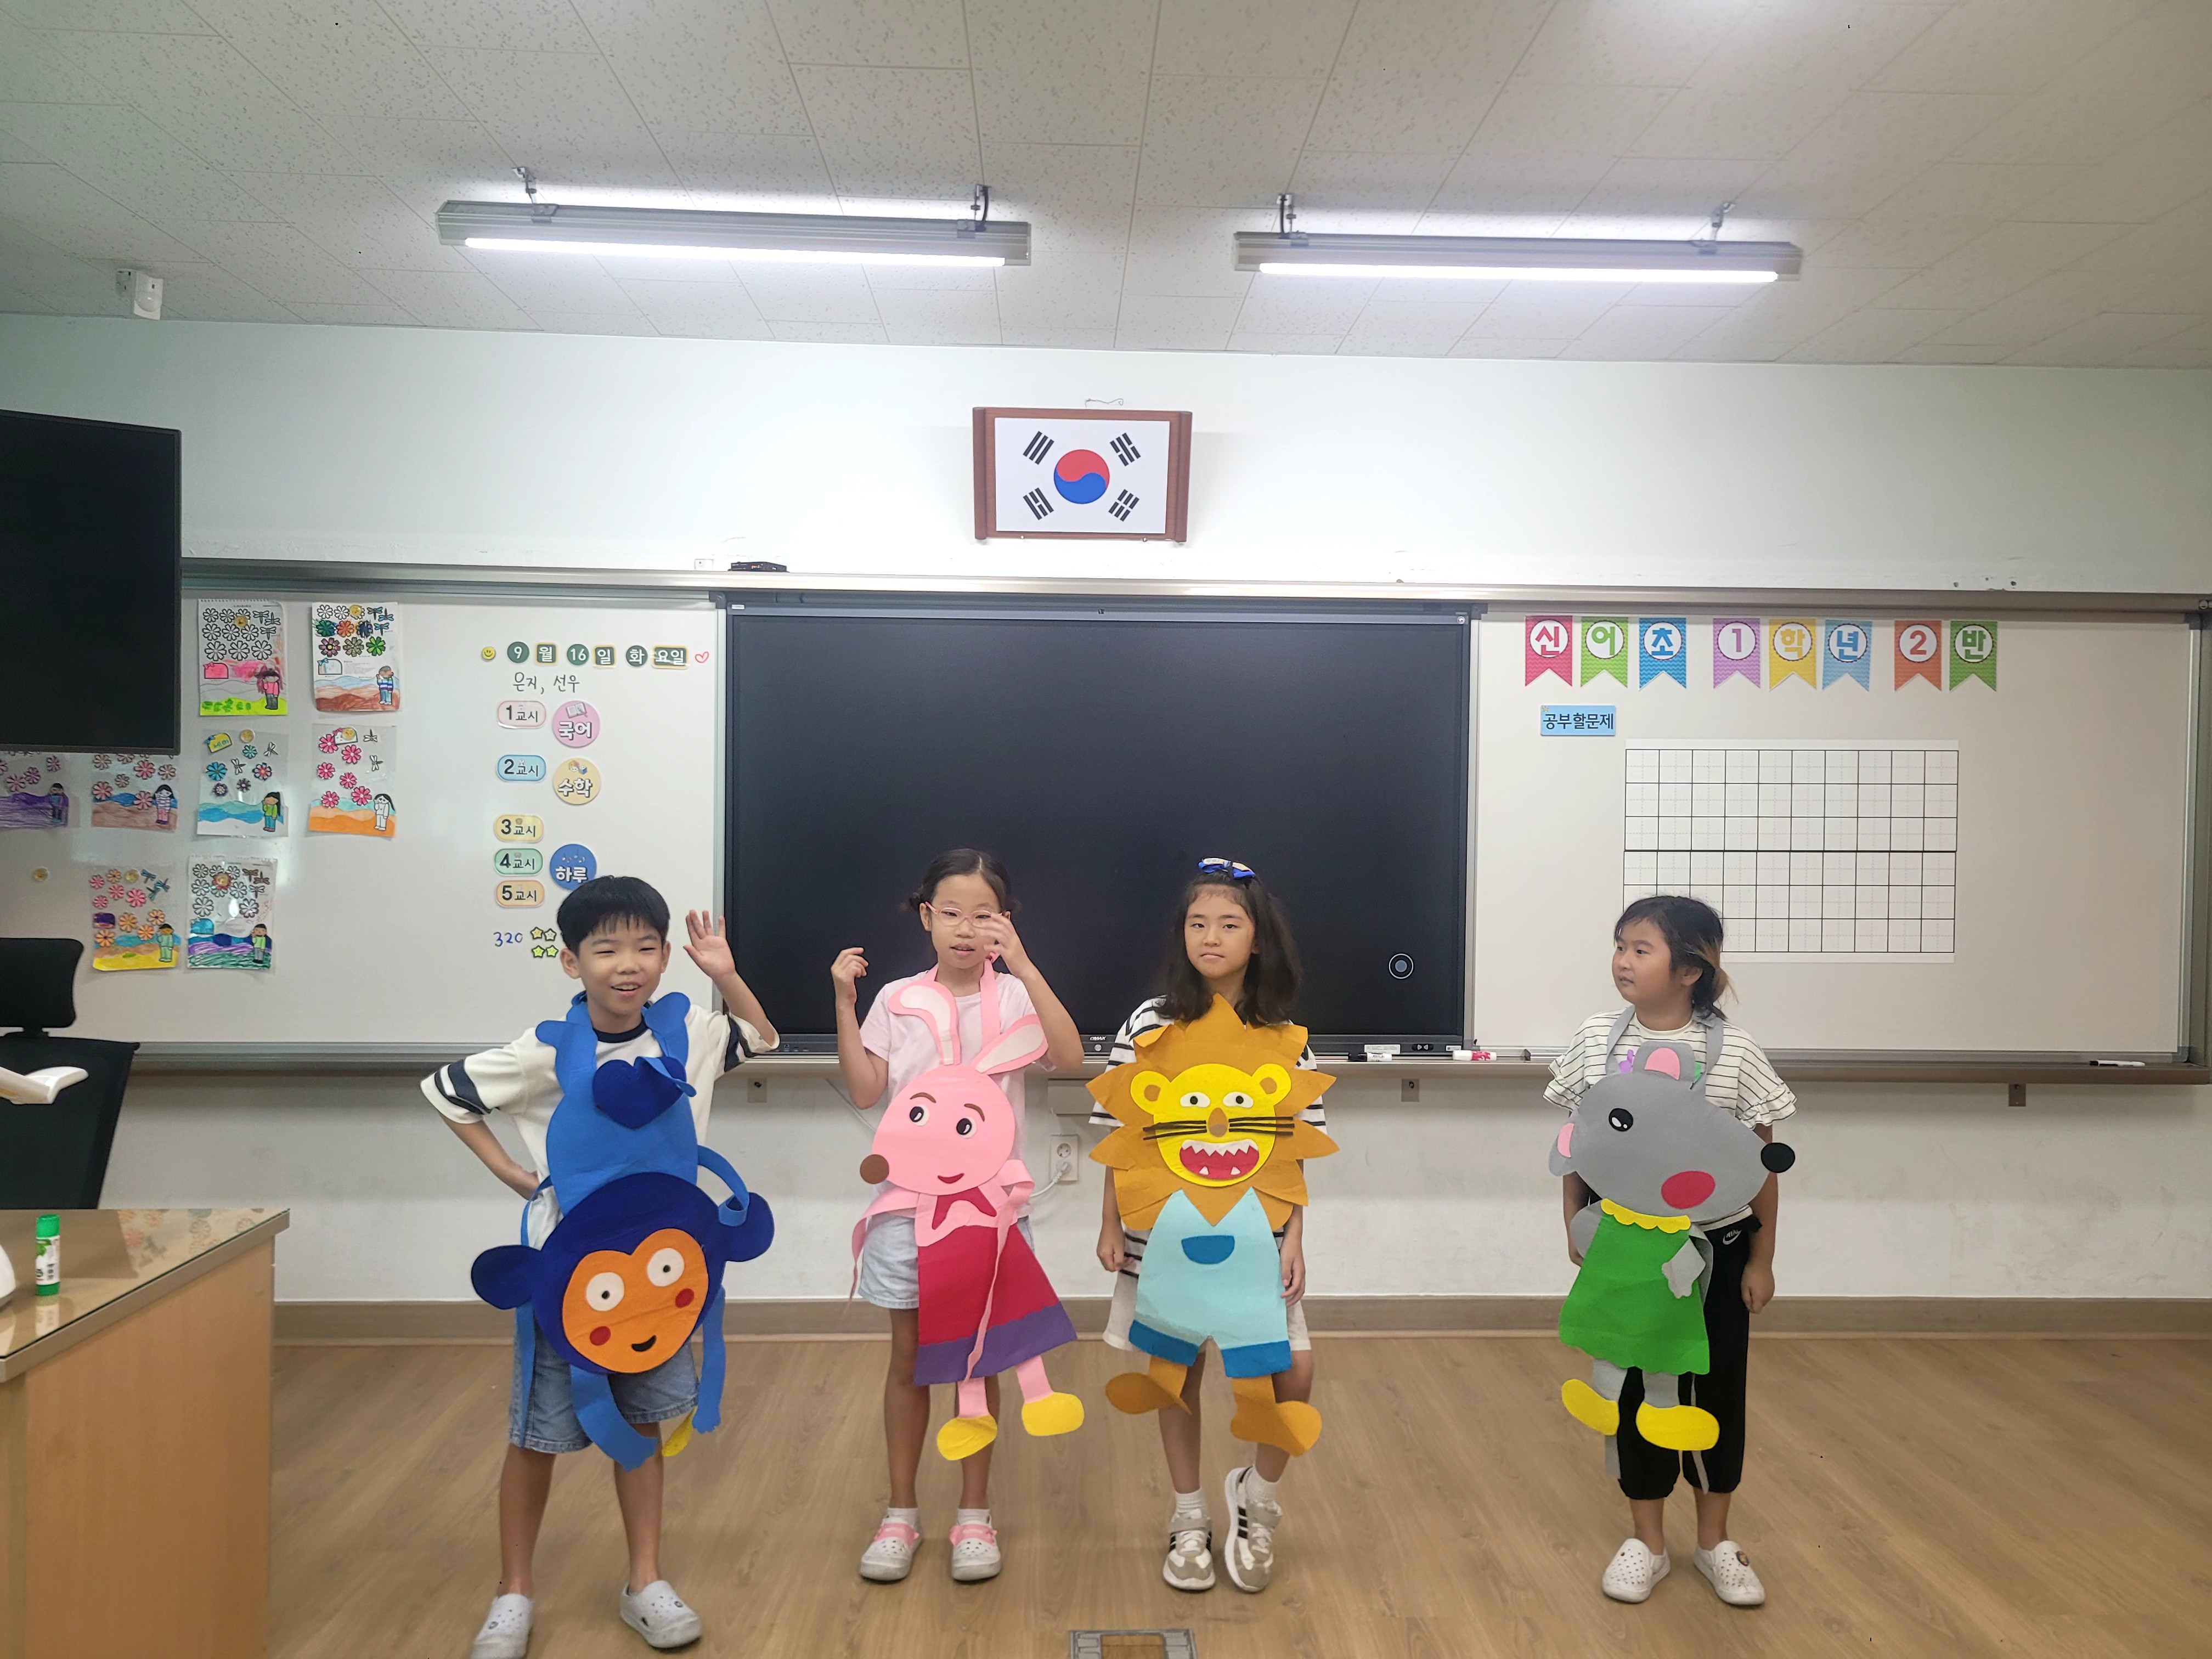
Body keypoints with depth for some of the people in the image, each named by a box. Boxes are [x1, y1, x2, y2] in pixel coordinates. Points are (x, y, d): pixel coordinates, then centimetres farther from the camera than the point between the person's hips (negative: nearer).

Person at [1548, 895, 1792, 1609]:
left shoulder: (1732, 1050, -13)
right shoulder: (1596, 1039, -7)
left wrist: (1762, 1258, -2)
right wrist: (1575, 1229, 4)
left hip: (1714, 1248, -1)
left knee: (1715, 1388, 12)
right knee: (1635, 1388, 11)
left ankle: (1715, 1541, 33)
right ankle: (1646, 1542, 29)